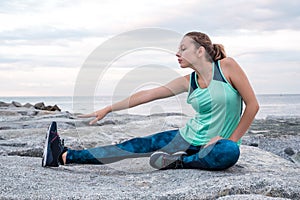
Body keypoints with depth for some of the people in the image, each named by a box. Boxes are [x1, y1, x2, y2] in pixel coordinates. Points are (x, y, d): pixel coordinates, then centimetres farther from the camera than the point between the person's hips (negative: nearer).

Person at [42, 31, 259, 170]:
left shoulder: (226, 66, -9)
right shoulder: (188, 82, 3)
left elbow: (252, 105, -8)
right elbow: (146, 95, 6)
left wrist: (231, 139, -12)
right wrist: (108, 109, 6)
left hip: (215, 144, -4)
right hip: (188, 137, 4)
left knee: (230, 152, -42)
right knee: (135, 146, -6)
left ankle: (178, 162, -21)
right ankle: (64, 156, -6)